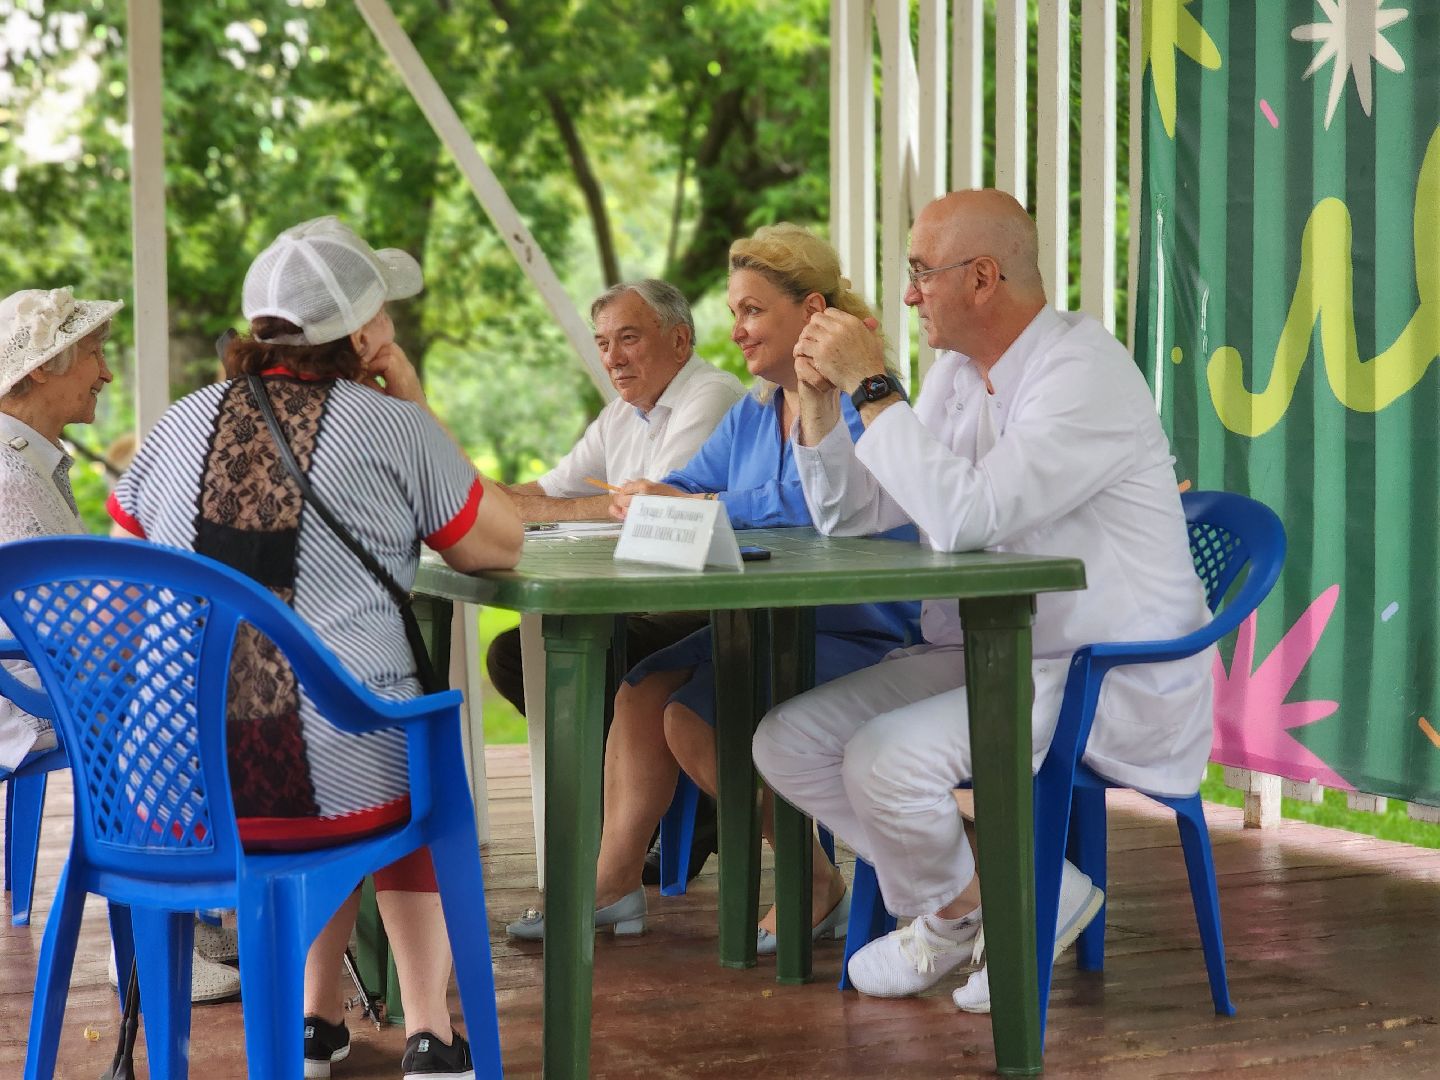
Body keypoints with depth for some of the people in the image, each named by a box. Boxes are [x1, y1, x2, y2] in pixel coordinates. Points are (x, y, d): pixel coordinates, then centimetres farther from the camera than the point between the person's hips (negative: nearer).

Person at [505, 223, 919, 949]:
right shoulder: (754, 411, 16)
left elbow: (808, 503, -26)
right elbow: (691, 484, 15)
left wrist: (684, 504, -18)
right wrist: (645, 498, -11)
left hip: (860, 637, -9)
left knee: (692, 718, -22)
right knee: (641, 690, -8)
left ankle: (817, 886, -7)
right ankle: (614, 882, -2)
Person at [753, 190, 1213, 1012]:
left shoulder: (1086, 373, -17)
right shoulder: (959, 373, 12)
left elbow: (963, 515, -29)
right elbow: (851, 516, 15)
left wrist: (872, 386, -21)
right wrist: (821, 398, 0)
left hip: (1104, 683, -9)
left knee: (886, 759, -28)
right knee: (788, 740, -3)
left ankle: (952, 907, 7)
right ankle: (984, 897, 7)